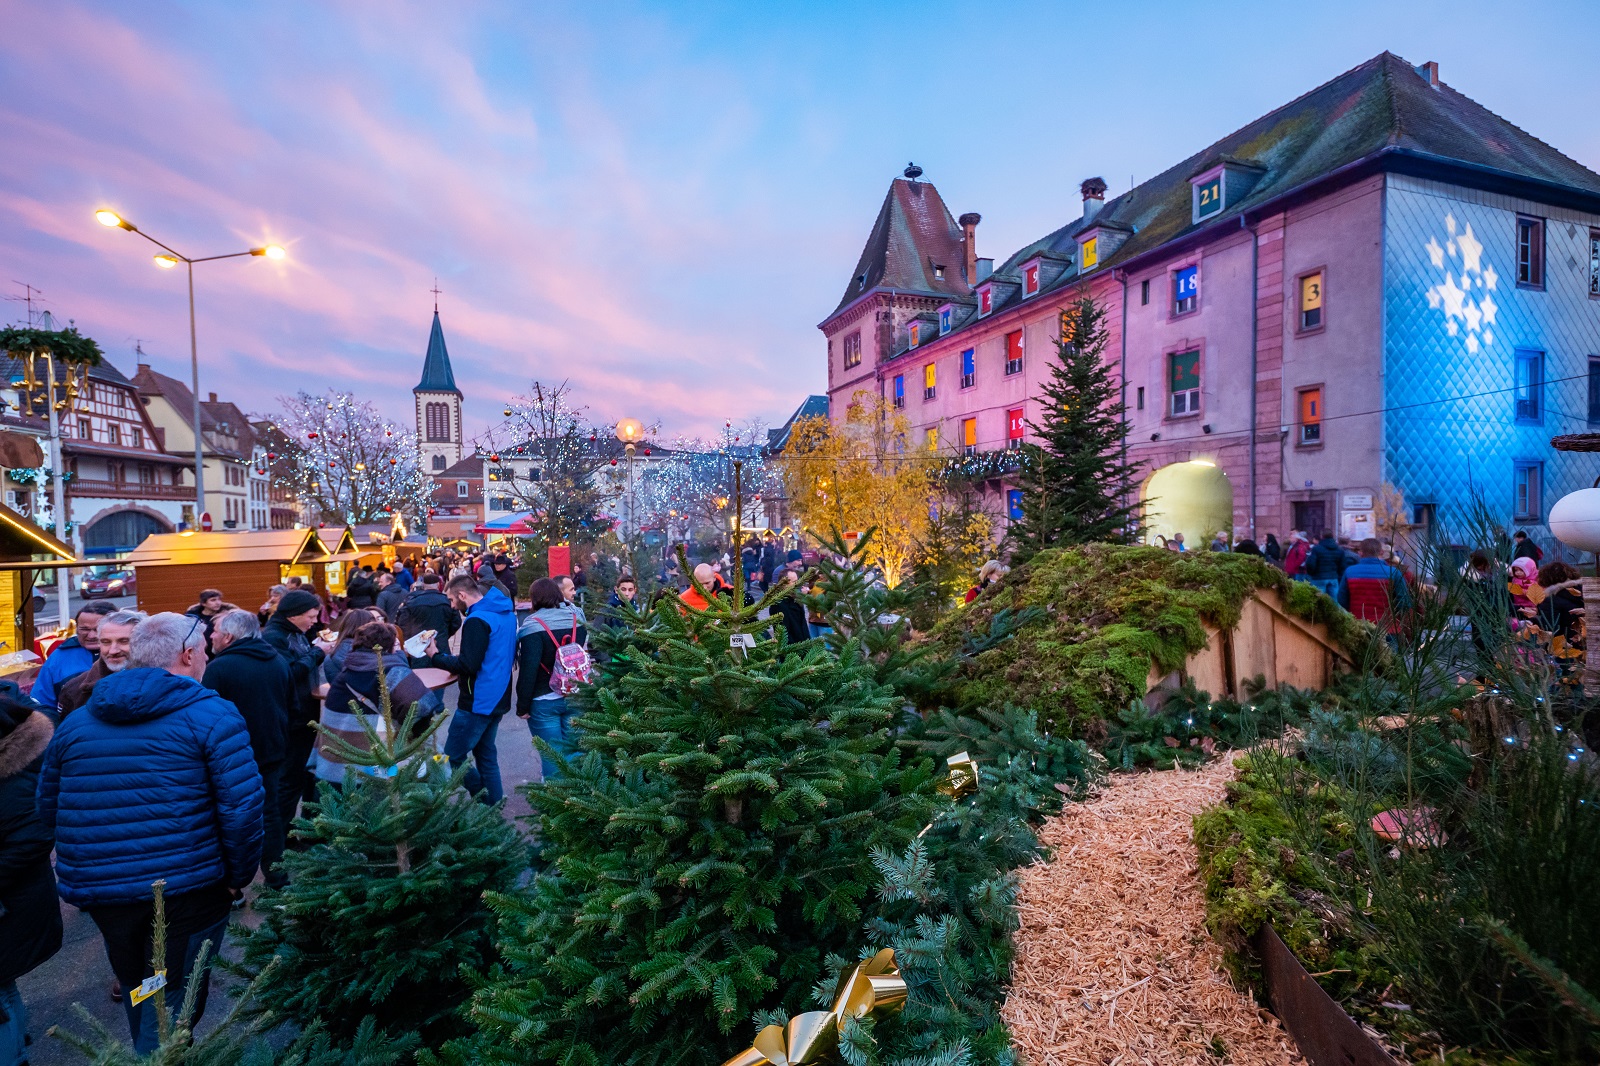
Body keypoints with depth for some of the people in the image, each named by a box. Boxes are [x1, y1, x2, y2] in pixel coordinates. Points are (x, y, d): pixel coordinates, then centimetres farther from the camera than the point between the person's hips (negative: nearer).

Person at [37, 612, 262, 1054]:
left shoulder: (74, 723, 6)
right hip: (188, 888, -6)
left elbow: (48, 810, 12)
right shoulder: (212, 714, -13)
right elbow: (243, 808, -19)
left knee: (138, 996, 27)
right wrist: (238, 876, -4)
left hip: (96, 890, 6)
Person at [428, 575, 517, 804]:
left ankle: (486, 800, 3)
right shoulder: (506, 612, 10)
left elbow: (467, 665, -23)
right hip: (497, 698, 9)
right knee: (486, 754, 16)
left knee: (452, 758, 0)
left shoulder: (477, 620, -19)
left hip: (478, 702, -9)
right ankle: (494, 804, 19)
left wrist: (436, 656, -9)